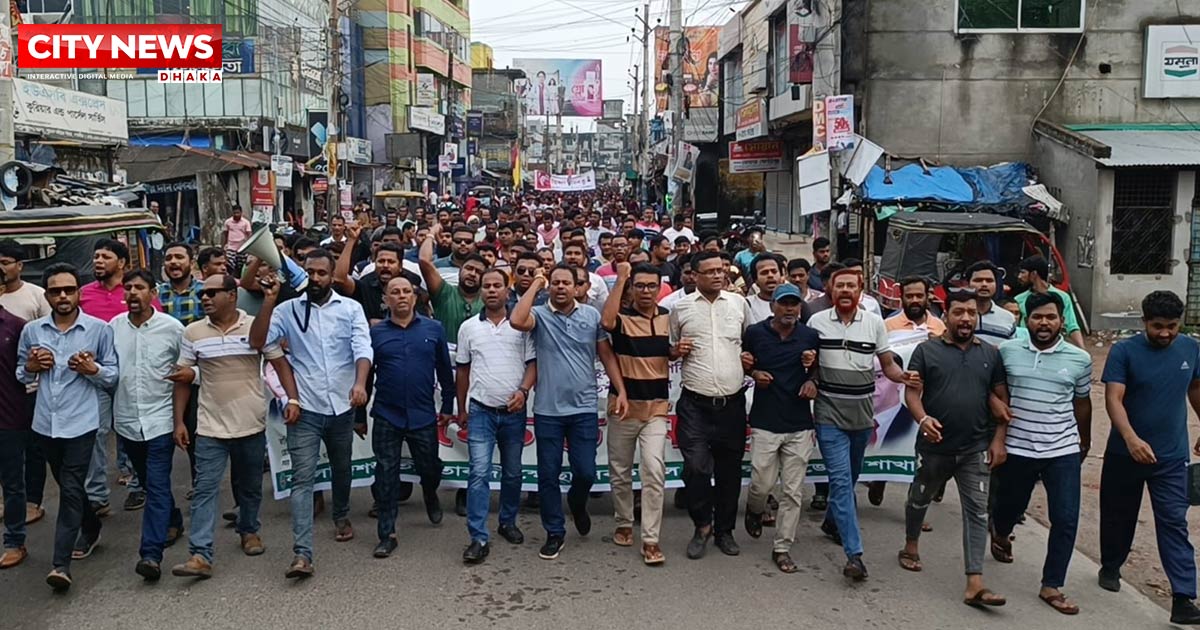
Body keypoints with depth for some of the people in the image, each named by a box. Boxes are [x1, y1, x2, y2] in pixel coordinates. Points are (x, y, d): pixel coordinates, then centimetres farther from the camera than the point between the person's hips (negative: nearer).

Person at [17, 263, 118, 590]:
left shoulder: (99, 329, -6)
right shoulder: (31, 330, 3)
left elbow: (114, 375, -1)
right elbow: (21, 375, 14)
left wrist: (93, 370, -20)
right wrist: (31, 367, -8)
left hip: (81, 422, -4)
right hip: (46, 422, 4)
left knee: (71, 490, -6)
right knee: (67, 486, 18)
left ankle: (61, 563, -5)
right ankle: (91, 528, 42)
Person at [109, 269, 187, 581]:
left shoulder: (172, 328, -7)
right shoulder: (113, 327, 1)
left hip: (160, 418, -4)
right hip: (127, 419, 4)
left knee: (157, 486, -9)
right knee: (149, 483, 19)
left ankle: (151, 553, -12)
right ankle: (173, 521, 41)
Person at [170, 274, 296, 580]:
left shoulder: (257, 327, -4)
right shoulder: (193, 332, 1)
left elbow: (280, 363, -1)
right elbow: (183, 379, 5)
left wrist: (292, 398, -14)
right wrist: (179, 421, 1)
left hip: (251, 425, 0)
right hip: (210, 427, 0)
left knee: (250, 486, 15)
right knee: (205, 490, -6)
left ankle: (249, 530, 38)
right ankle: (200, 555, -7)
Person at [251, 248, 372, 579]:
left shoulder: (351, 308, 0)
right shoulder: (288, 310, 0)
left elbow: (363, 347, -12)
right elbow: (257, 342, -10)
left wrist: (360, 383, -30)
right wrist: (269, 302, -18)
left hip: (342, 406, 2)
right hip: (305, 408, -1)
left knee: (341, 469, 21)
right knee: (302, 478, -7)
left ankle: (342, 515, 48)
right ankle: (302, 553, -10)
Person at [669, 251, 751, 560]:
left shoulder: (739, 303, 8)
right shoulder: (681, 307, 3)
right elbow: (670, 349, 14)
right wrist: (676, 350, -8)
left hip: (732, 402, 2)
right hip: (695, 404, -2)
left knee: (729, 470, 9)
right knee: (696, 467, -11)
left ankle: (724, 529, 25)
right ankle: (702, 525, 11)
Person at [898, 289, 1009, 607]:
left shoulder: (990, 354, 5)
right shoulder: (927, 350, -3)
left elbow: (1001, 398, 7)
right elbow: (912, 391, -7)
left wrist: (998, 439, -1)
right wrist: (923, 418, -26)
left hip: (976, 449, 1)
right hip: (935, 446, -1)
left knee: (977, 512, -4)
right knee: (920, 499, 18)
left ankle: (975, 584, -5)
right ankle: (911, 546, 45)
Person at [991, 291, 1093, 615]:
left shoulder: (1080, 359, -2)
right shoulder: (1007, 351, -4)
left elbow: (1082, 403, 12)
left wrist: (1085, 441, 22)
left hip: (1063, 451, 0)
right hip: (1017, 448, 0)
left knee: (1066, 520, -2)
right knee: (1010, 506, 17)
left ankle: (1052, 586, 11)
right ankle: (1000, 533, 52)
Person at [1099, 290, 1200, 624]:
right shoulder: (1124, 351, -12)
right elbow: (1113, 400, -20)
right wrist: (1132, 439, -35)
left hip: (1172, 455, 1)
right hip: (1125, 452, -1)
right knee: (1118, 516, 15)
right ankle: (1110, 568, 37)